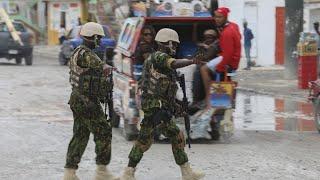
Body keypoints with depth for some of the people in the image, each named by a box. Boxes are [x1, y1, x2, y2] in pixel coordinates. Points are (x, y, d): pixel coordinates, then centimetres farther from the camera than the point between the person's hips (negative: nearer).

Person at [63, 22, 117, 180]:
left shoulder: (78, 52, 13)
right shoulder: (86, 55, -19)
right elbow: (104, 69, -26)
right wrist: (110, 68, -4)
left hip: (77, 99, 10)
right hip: (87, 102, -10)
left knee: (80, 136, 11)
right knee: (103, 133, -1)